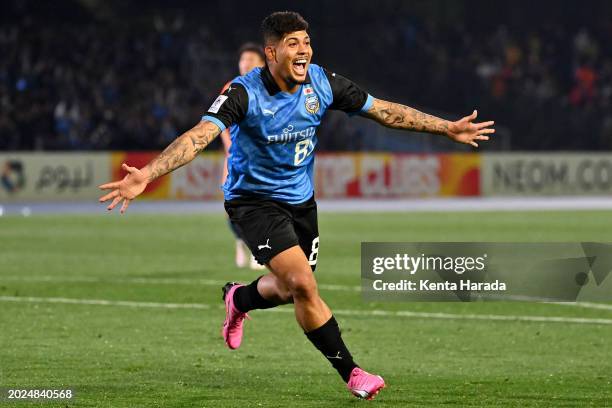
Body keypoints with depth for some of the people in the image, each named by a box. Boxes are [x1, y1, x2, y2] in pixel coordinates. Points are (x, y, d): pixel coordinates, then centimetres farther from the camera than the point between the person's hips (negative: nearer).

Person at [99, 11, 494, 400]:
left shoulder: (322, 83, -11)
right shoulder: (245, 93, -25)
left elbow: (386, 111, -1)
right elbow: (200, 135, -37)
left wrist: (449, 128, -1)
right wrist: (147, 174, -51)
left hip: (301, 199, 6)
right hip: (254, 200, -6)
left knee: (290, 289, 16)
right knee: (303, 283, -20)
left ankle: (238, 299, 51)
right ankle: (351, 373, -7)